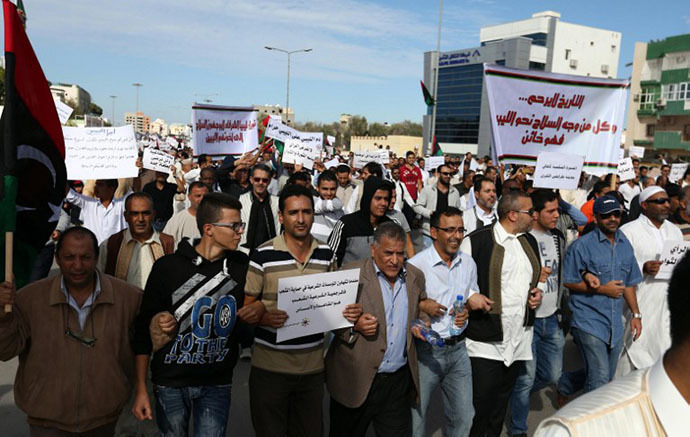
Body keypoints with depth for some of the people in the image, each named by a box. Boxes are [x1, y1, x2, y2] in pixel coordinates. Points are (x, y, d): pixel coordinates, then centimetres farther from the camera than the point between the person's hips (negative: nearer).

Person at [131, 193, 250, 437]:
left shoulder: (242, 266, -1)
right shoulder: (168, 267, -9)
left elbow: (250, 310, 16)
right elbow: (144, 329, -5)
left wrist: (253, 313, -7)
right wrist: (141, 389, -6)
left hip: (217, 383, 2)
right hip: (171, 382, -1)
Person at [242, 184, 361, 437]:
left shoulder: (326, 255, 3)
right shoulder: (262, 255, -10)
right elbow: (245, 307, -6)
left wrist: (350, 312, -5)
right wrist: (264, 317, -26)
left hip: (313, 367, 4)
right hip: (270, 368, -3)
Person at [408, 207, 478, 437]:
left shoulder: (468, 263, 4)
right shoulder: (416, 265, -14)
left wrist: (467, 311, -4)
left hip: (458, 347, 5)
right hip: (426, 350, -5)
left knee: (463, 417, 15)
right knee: (416, 416, 10)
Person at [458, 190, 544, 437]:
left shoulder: (530, 241, 13)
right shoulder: (477, 241, -11)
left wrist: (536, 292, 8)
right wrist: (468, 297, -21)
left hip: (519, 339, 7)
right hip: (486, 340, -6)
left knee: (502, 402, 17)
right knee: (480, 405, -2)